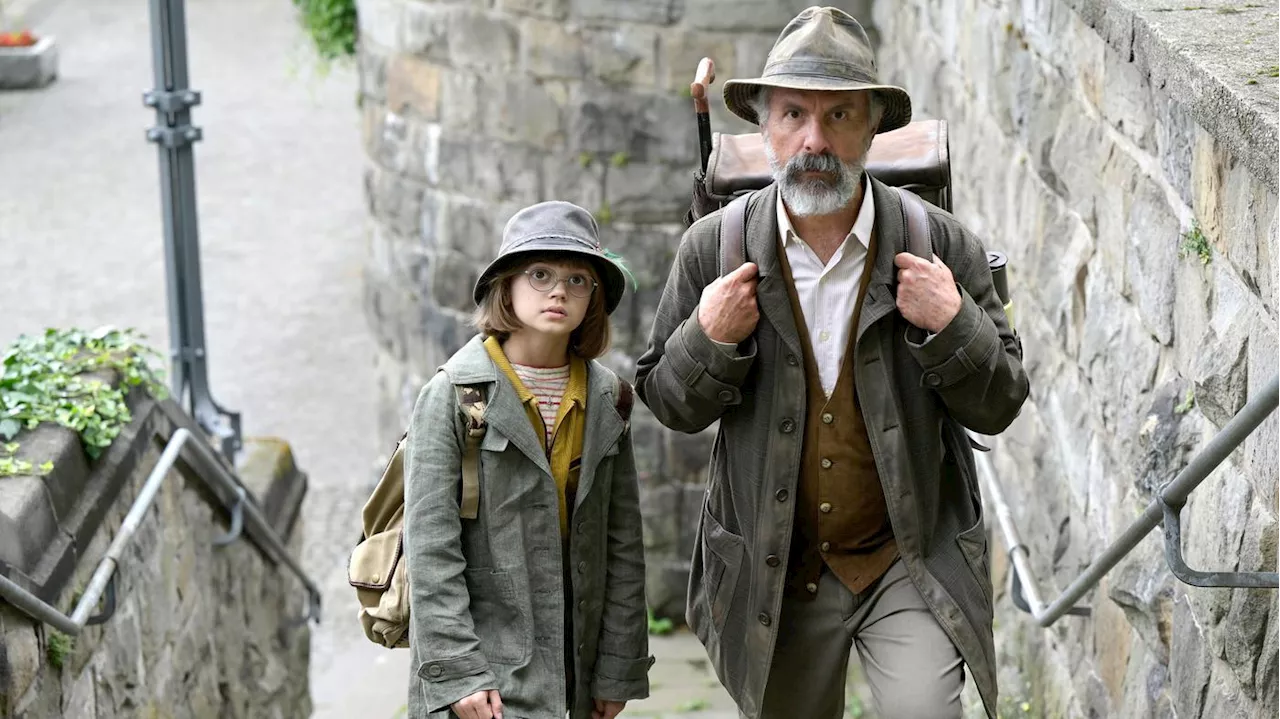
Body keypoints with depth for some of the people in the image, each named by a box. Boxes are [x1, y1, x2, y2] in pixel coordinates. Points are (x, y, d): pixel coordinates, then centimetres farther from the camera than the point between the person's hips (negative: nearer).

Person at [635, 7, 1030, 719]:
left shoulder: (941, 246, -6)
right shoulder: (715, 250, -4)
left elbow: (999, 405, -2)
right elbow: (667, 404, 3)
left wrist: (953, 326, -20)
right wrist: (709, 340, -16)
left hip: (910, 559, -2)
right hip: (775, 572, 2)